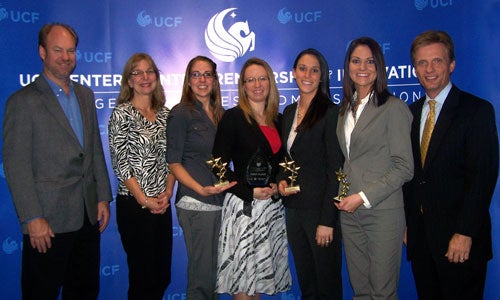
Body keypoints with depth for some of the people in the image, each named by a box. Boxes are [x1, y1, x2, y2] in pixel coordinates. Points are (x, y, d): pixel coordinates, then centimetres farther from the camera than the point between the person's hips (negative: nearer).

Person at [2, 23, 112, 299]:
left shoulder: (85, 95, 12)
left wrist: (103, 197, 10)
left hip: (88, 216, 6)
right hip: (49, 220, -6)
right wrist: (33, 218, -15)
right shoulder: (23, 101, -8)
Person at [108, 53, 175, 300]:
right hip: (134, 204, -5)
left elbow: (170, 158, 10)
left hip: (161, 203, 5)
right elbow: (120, 163, -11)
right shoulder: (122, 114, -7)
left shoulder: (164, 113, 9)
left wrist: (167, 192, -3)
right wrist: (144, 200, -13)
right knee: (143, 277, 4)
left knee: (162, 276, 12)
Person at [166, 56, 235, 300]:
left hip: (222, 201, 6)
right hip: (195, 204, -6)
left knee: (216, 270, 12)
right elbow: (174, 163, -8)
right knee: (202, 272, -2)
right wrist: (201, 189, -20)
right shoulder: (181, 113, -4)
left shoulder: (220, 114, 13)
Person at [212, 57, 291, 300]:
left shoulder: (276, 120, 12)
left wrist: (279, 185, 0)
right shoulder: (233, 118, -5)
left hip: (273, 205, 6)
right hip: (244, 206, -5)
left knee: (260, 275, 12)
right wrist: (250, 192, -16)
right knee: (242, 280, 0)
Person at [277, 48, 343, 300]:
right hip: (294, 208, 7)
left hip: (320, 209, -6)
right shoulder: (289, 112, 10)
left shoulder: (330, 112, -11)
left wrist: (327, 221, -17)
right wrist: (282, 180, 1)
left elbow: (335, 170, -14)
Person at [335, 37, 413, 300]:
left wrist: (364, 196, -15)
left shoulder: (394, 107, -8)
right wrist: (340, 192, 4)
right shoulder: (345, 108, 13)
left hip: (382, 210, -6)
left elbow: (404, 167, -11)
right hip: (349, 211, 6)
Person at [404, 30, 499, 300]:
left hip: (459, 238, -5)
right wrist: (406, 222, 5)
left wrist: (465, 233, -18)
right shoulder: (411, 113, 10)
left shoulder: (477, 110, -7)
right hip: (420, 235, 5)